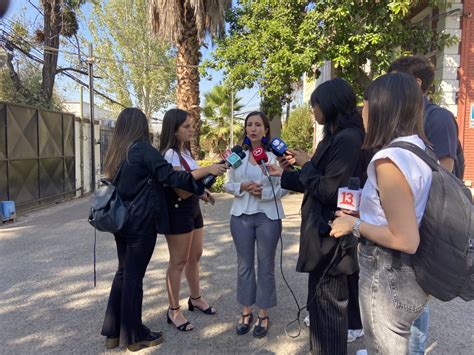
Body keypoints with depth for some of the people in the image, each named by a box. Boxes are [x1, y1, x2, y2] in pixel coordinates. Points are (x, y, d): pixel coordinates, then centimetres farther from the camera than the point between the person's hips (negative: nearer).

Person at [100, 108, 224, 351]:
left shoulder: (116, 152, 9)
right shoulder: (142, 149, -13)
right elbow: (170, 176, -19)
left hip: (121, 221, 8)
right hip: (140, 223, -8)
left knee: (123, 272, 16)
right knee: (134, 276, 2)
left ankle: (113, 332, 26)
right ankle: (134, 336, 18)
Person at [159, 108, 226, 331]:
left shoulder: (185, 151, 12)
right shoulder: (170, 154, -17)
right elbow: (181, 190, -25)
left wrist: (201, 192, 8)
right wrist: (206, 171, -32)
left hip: (193, 209, 9)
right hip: (178, 212, -9)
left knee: (195, 256, 18)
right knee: (178, 262, 1)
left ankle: (195, 298, 35)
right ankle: (173, 311, 16)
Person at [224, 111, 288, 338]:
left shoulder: (275, 154, -5)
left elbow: (283, 187, -5)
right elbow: (227, 184, 5)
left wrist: (264, 193, -21)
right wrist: (242, 188, -13)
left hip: (268, 216, -2)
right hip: (241, 216, 3)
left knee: (266, 265, 9)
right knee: (244, 264, 12)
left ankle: (263, 315, 25)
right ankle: (246, 312, 28)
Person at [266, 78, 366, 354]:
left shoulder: (347, 139, -20)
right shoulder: (336, 137, 12)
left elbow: (328, 191, -23)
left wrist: (306, 165, -10)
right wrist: (284, 175, 19)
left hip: (330, 234, -10)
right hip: (325, 230, 10)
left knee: (327, 304, 6)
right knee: (323, 299, 21)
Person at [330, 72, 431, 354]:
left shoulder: (390, 159, -25)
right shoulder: (420, 149, 2)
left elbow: (406, 240, -27)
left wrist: (355, 225, -14)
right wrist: (366, 210, 13)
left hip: (388, 278, -8)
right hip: (409, 275, 8)